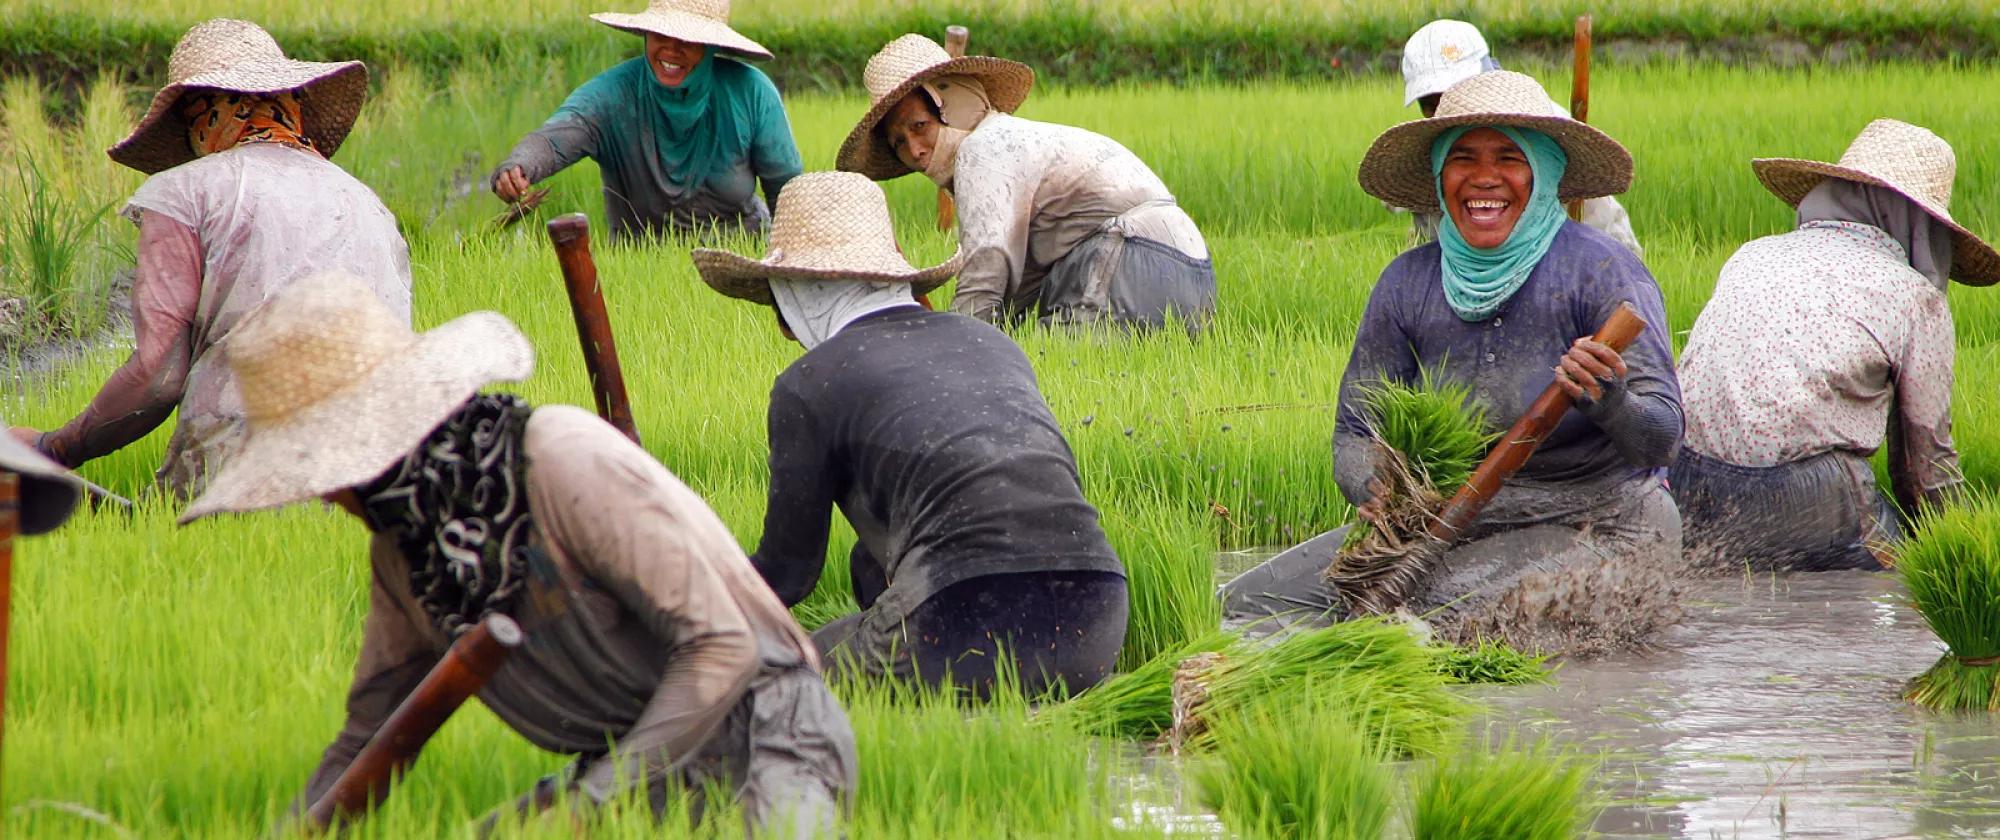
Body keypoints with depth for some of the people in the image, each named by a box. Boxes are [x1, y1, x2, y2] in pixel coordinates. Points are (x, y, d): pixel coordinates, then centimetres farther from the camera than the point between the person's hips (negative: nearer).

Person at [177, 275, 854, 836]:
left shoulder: (567, 463, -19)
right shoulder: (402, 548, 5)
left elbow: (722, 647, -20)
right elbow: (367, 741, 14)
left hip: (761, 739, -8)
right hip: (631, 765, 8)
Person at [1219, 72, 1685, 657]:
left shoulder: (1602, 271, -9)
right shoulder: (1408, 283, 5)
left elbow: (1661, 439, -14)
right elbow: (1355, 434, 5)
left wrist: (1609, 401, -37)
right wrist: (1378, 493, -19)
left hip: (1590, 532, -5)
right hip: (1447, 525, 5)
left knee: (1433, 614, -32)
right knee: (1249, 606, -12)